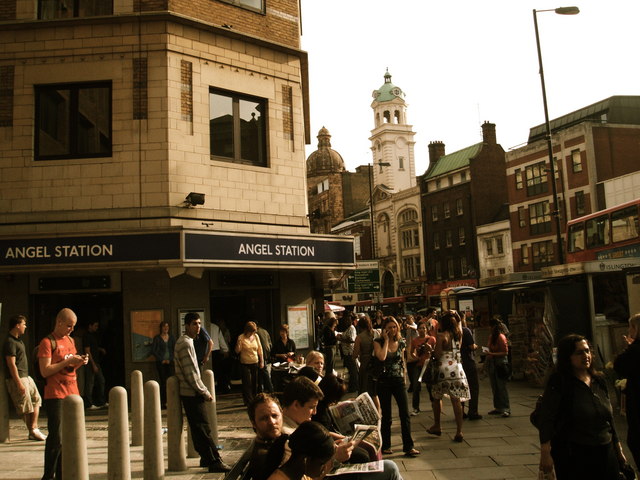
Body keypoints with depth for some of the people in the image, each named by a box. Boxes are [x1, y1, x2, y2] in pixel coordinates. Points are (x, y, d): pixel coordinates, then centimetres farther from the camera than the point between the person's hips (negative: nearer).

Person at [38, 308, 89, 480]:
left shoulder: (70, 340, 16)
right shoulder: (47, 342, -8)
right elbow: (45, 371, -15)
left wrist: (80, 362, 4)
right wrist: (68, 361, -18)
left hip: (72, 394, 7)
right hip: (55, 396, -7)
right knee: (56, 438, -7)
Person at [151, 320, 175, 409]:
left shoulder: (172, 337, 10)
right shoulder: (157, 338, 1)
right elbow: (153, 350, -2)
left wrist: (170, 359, -3)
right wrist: (161, 360, -6)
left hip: (170, 362, 3)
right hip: (160, 362, -3)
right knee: (163, 382, -4)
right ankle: (162, 402, 0)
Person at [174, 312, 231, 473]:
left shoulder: (185, 342, 15)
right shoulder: (186, 343, -16)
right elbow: (191, 374, -20)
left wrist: (203, 391, 18)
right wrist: (205, 392, -13)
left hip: (190, 393, 10)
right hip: (192, 394, -10)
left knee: (198, 428, 14)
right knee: (204, 428, -7)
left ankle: (206, 458, 22)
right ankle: (215, 462, -5)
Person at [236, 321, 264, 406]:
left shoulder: (256, 336, 3)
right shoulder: (241, 337, -8)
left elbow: (260, 349, 11)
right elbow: (237, 351, -9)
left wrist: (262, 361, 10)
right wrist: (238, 344, -28)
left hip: (255, 363, 4)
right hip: (245, 364, -4)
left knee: (255, 383, 8)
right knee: (247, 383, -6)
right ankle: (249, 402, -1)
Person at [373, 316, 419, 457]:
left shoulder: (401, 342, 6)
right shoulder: (378, 342, -4)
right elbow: (381, 357, -23)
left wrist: (404, 378, 13)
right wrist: (386, 340, -15)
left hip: (399, 381, 2)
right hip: (384, 381, -2)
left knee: (405, 414, -5)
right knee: (386, 415, 5)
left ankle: (408, 447, 1)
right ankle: (385, 446, 19)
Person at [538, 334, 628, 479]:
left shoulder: (599, 381, 8)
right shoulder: (558, 383, -12)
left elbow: (610, 418, 17)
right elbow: (545, 419, -17)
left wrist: (618, 449, 18)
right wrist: (545, 454, -24)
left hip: (605, 452, 6)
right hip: (572, 456, -6)